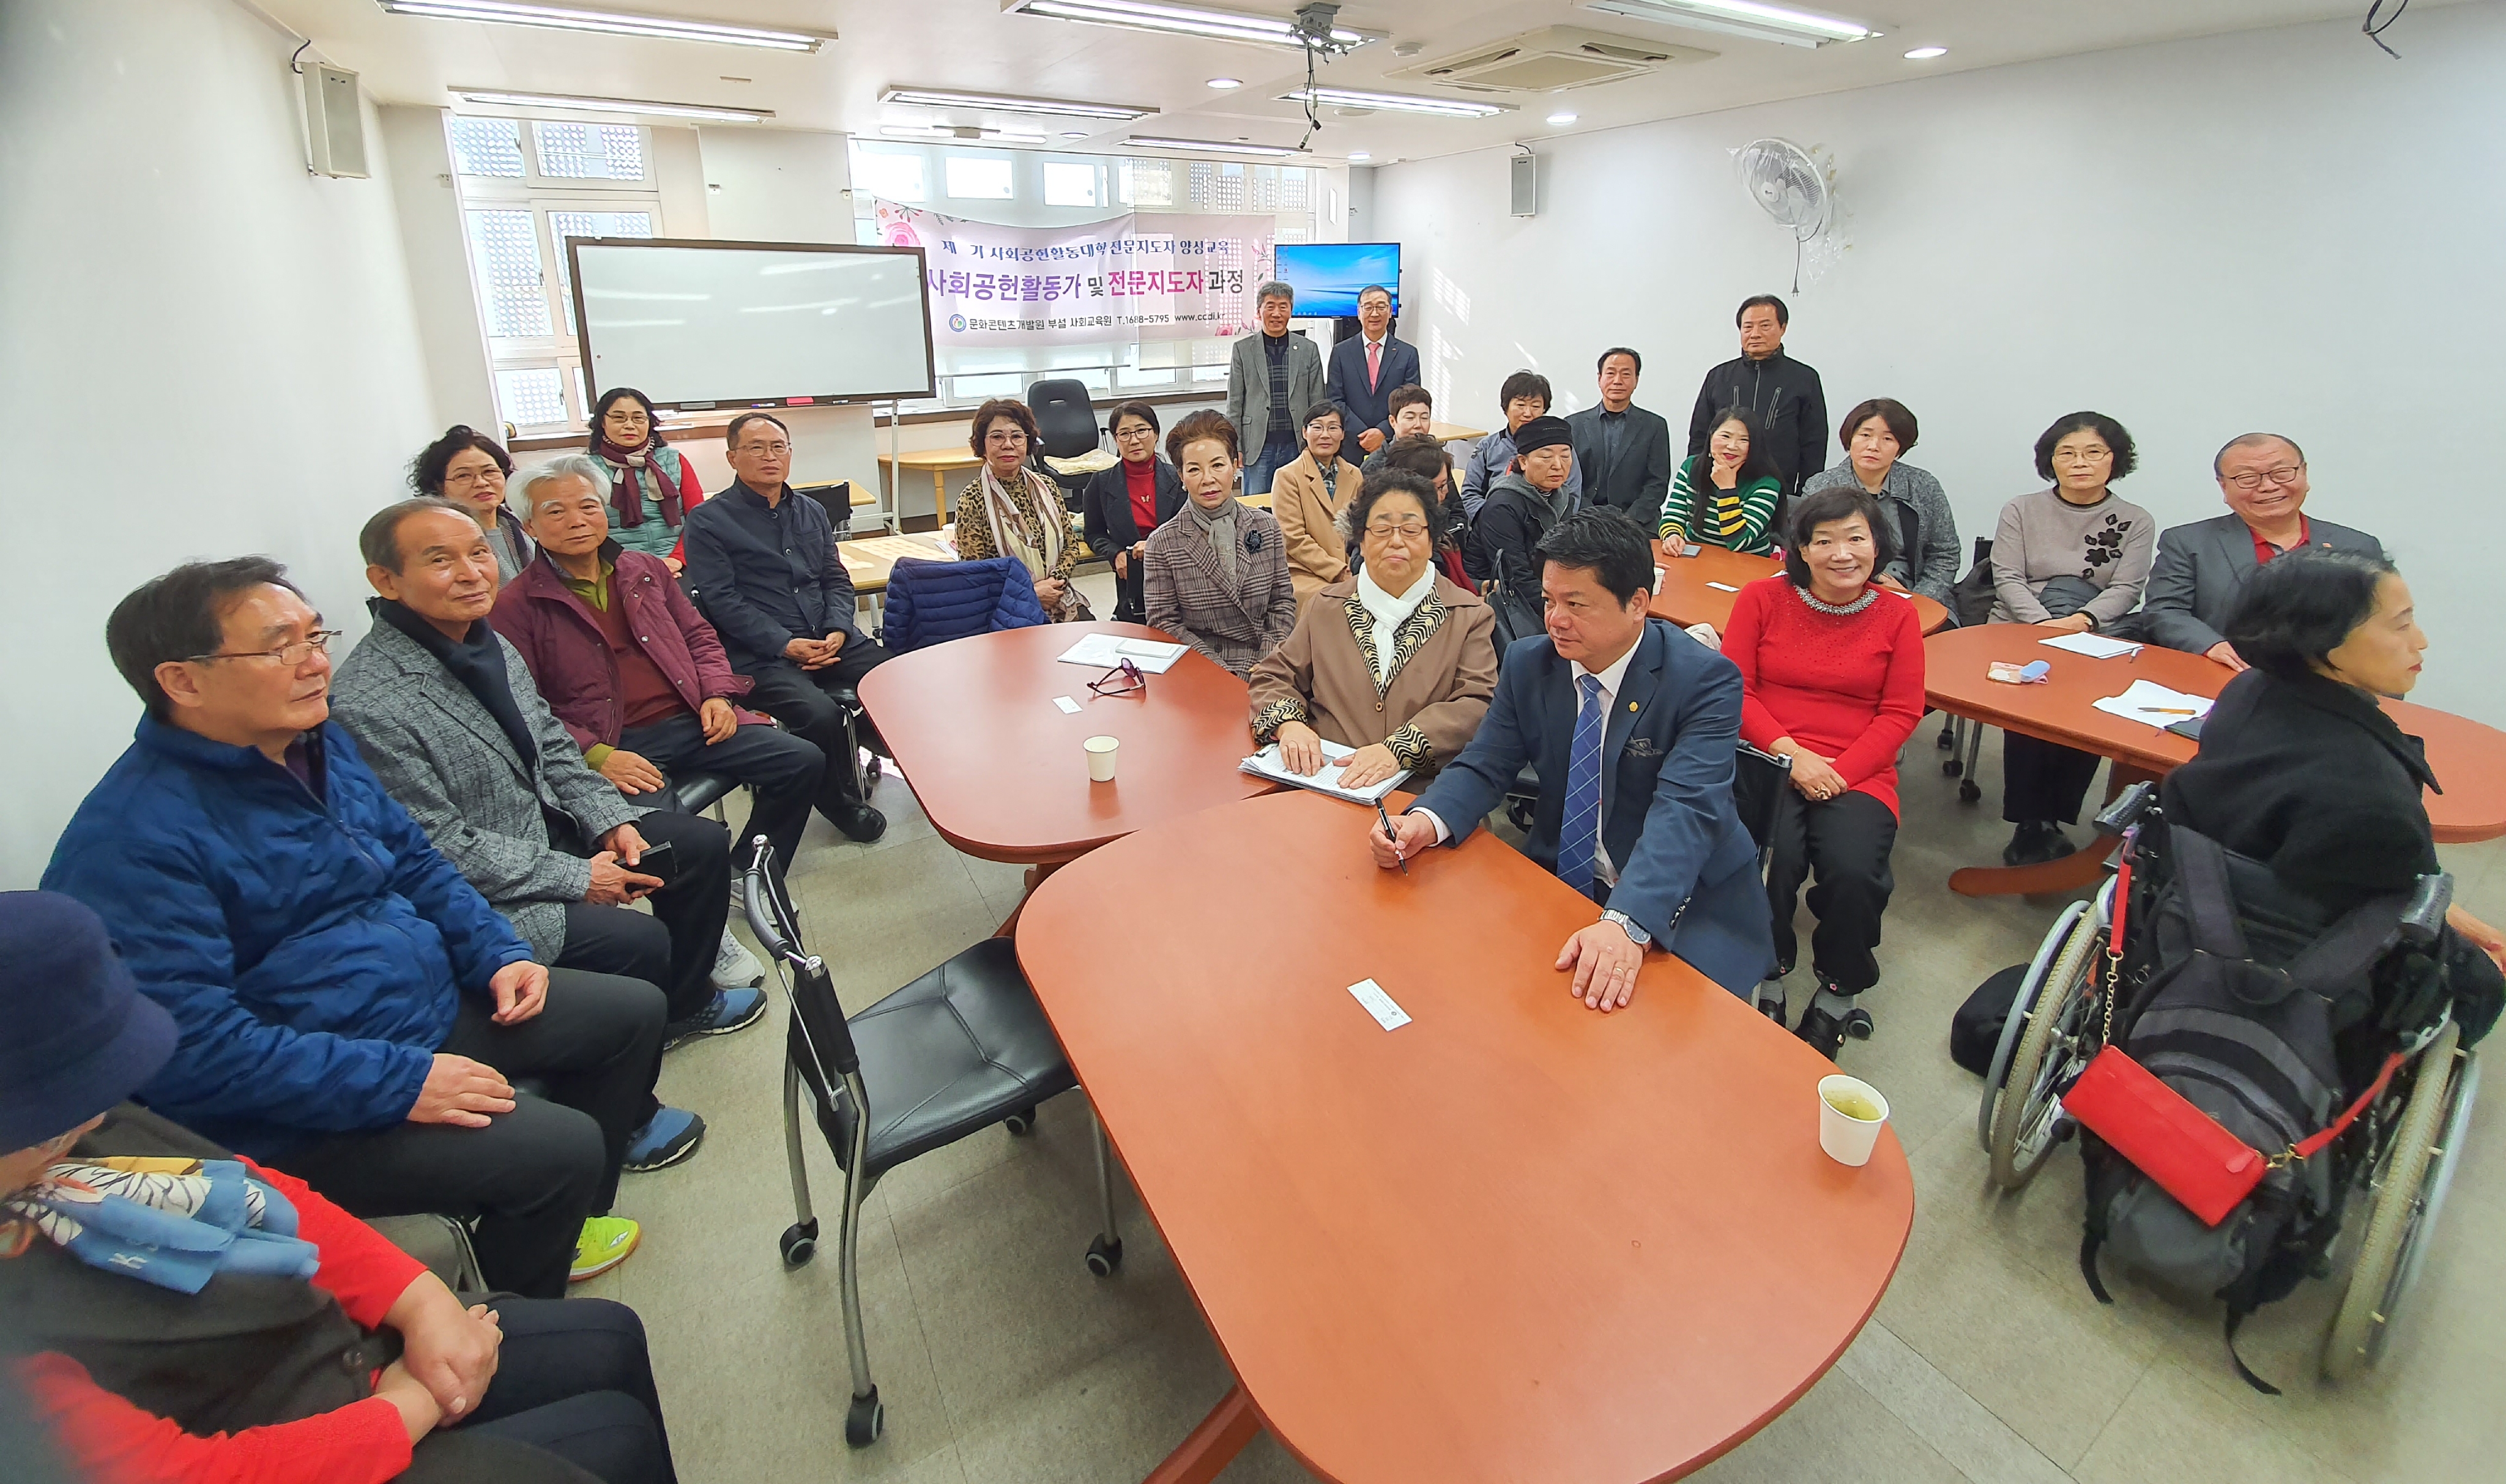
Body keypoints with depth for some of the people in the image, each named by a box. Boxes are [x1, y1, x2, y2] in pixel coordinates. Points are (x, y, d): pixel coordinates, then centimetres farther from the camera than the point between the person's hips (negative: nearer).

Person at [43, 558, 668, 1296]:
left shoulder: (319, 743, 4)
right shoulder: (132, 841, -24)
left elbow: (413, 860, 15)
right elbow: (189, 1044, -28)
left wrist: (499, 955, 1)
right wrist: (400, 1083, -28)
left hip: (435, 1002, 9)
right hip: (303, 1113, -9)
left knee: (634, 1010, 11)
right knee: (559, 1146, -23)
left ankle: (556, 1223, 29)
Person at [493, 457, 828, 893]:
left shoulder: (646, 570, 16)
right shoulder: (515, 607, 0)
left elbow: (699, 635, 23)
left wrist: (717, 694, 4)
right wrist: (596, 756, -19)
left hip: (689, 721, 5)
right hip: (610, 743, -5)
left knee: (805, 762, -8)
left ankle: (747, 873, 11)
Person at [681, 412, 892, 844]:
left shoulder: (812, 512, 20)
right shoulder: (708, 521, 3)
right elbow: (721, 601, -6)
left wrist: (838, 631, -4)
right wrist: (785, 645, -16)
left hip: (831, 641, 5)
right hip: (761, 656, -5)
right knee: (821, 713, -32)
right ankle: (842, 802, -4)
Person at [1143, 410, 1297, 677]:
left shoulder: (1267, 528, 7)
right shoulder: (1163, 543, -2)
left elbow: (1283, 601, 10)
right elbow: (1164, 622, -2)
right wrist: (1221, 672, -12)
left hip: (1264, 666, 3)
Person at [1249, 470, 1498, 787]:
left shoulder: (1470, 617, 6)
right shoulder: (1326, 606, 15)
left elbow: (1477, 705, -6)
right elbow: (1273, 675, 16)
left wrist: (1397, 749, -21)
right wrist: (1289, 723, -9)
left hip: (1424, 793, -2)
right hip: (1324, 781, 2)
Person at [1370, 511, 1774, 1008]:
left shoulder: (1705, 680, -16)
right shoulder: (1527, 663, -1)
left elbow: (1686, 811, -28)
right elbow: (1485, 765, 0)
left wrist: (1627, 923, -44)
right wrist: (1425, 820, -24)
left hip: (1681, 900, -4)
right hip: (1557, 881, 4)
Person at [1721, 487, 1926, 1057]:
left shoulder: (1897, 616, 7)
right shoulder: (1762, 597, 4)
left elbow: (1901, 713, 3)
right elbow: (1736, 689, 1)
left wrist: (1839, 772, -12)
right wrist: (1790, 754, -12)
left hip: (1858, 773, 1)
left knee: (1853, 871, -26)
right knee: (1773, 858, -29)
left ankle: (1840, 990, 3)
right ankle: (1766, 978, -1)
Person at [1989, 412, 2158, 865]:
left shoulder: (2135, 522, 13)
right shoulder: (2021, 511, 12)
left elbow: (2126, 590, 3)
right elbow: (2007, 579, 2)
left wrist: (2082, 621, -18)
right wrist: (2043, 624, -15)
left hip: (2096, 637, 1)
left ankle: (2048, 819, -17)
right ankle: (2032, 822, -22)